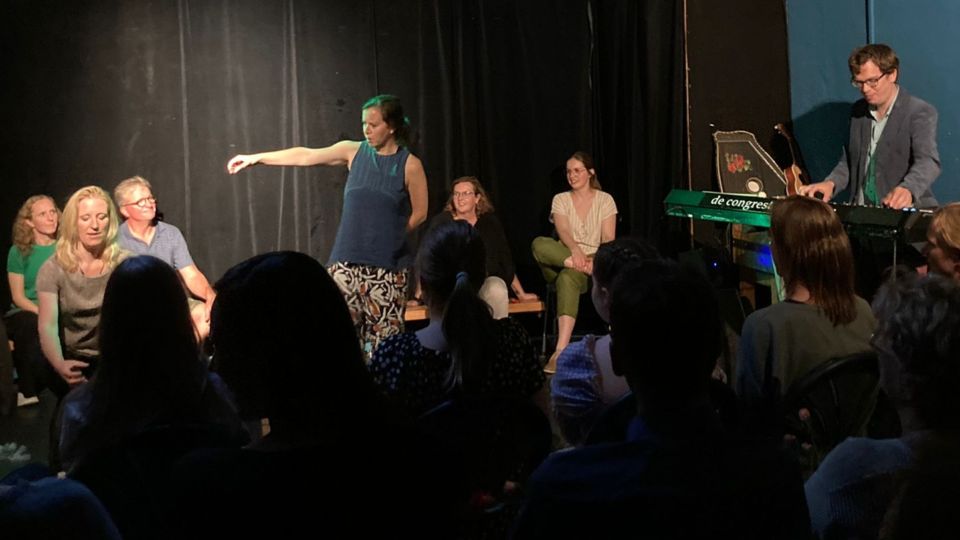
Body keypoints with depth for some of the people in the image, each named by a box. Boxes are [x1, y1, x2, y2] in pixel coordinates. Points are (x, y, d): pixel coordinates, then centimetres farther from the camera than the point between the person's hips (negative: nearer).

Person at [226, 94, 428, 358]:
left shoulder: (410, 165, -2)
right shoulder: (354, 151, 6)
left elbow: (419, 213, 3)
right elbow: (306, 155, 8)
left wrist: (389, 236, 3)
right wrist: (255, 158, 9)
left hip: (387, 266, -3)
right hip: (347, 260, 3)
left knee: (385, 336, -4)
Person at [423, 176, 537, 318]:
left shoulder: (490, 222, 14)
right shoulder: (440, 221, 10)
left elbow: (506, 261, 16)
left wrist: (521, 294, 15)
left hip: (487, 279, 1)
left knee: (497, 291, -33)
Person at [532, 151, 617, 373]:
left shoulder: (605, 200, 7)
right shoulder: (561, 199, 10)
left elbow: (608, 238, -3)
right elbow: (563, 231, -8)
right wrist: (575, 250, -30)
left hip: (594, 260, -2)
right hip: (564, 257, 3)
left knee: (567, 277, -39)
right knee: (539, 244, -31)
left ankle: (561, 350, -48)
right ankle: (591, 270, -33)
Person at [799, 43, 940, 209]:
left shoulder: (921, 113, -5)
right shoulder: (858, 111, 15)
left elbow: (928, 162, -19)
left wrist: (908, 189, -40)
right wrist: (831, 183, -1)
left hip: (904, 214, -5)